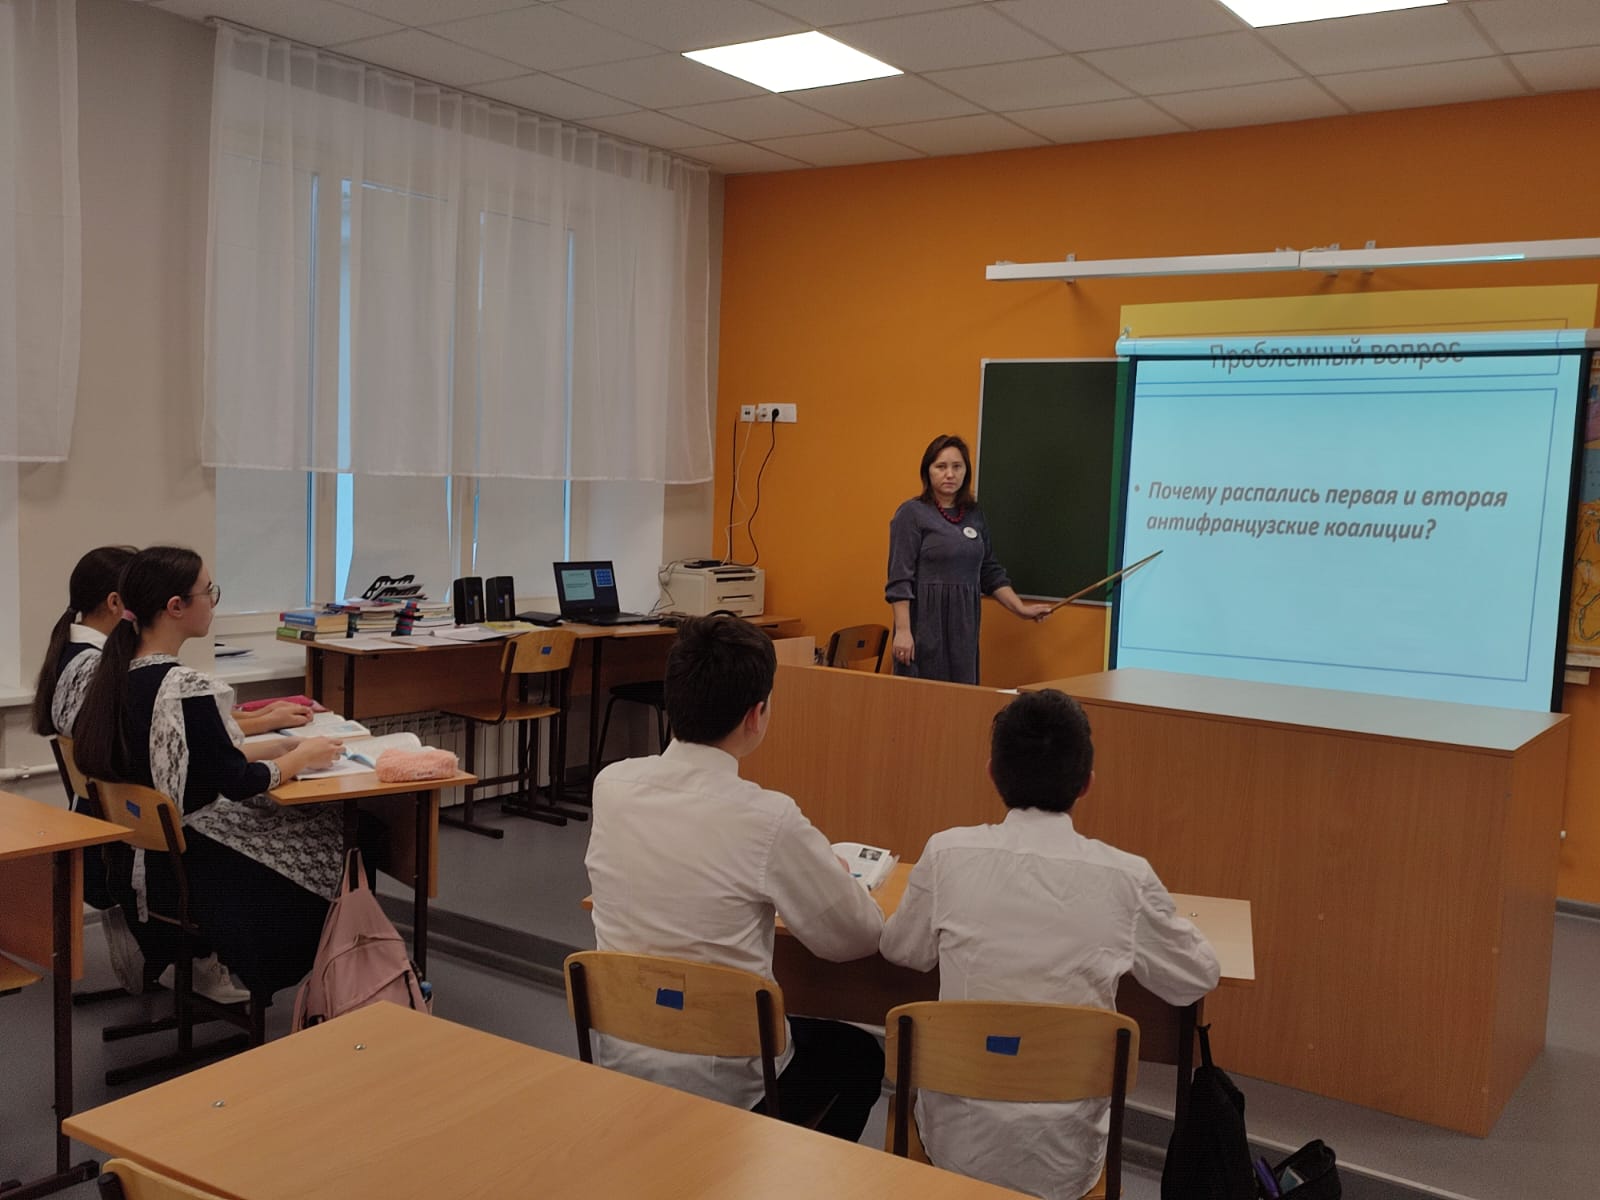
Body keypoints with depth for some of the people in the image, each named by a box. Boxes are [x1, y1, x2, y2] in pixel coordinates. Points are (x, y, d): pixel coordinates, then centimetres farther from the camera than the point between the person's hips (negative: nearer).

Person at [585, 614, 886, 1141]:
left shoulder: (610, 785, -8)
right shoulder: (768, 820, -23)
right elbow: (855, 939, -9)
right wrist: (833, 880, 12)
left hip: (617, 1060, 5)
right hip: (721, 1081, -5)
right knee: (862, 1057, 25)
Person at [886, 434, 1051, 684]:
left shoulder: (975, 515, 11)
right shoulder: (911, 513, -6)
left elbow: (991, 572, 17)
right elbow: (900, 579, -11)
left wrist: (1022, 609, 8)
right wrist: (903, 630, -18)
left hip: (964, 624, 6)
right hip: (925, 624, -6)